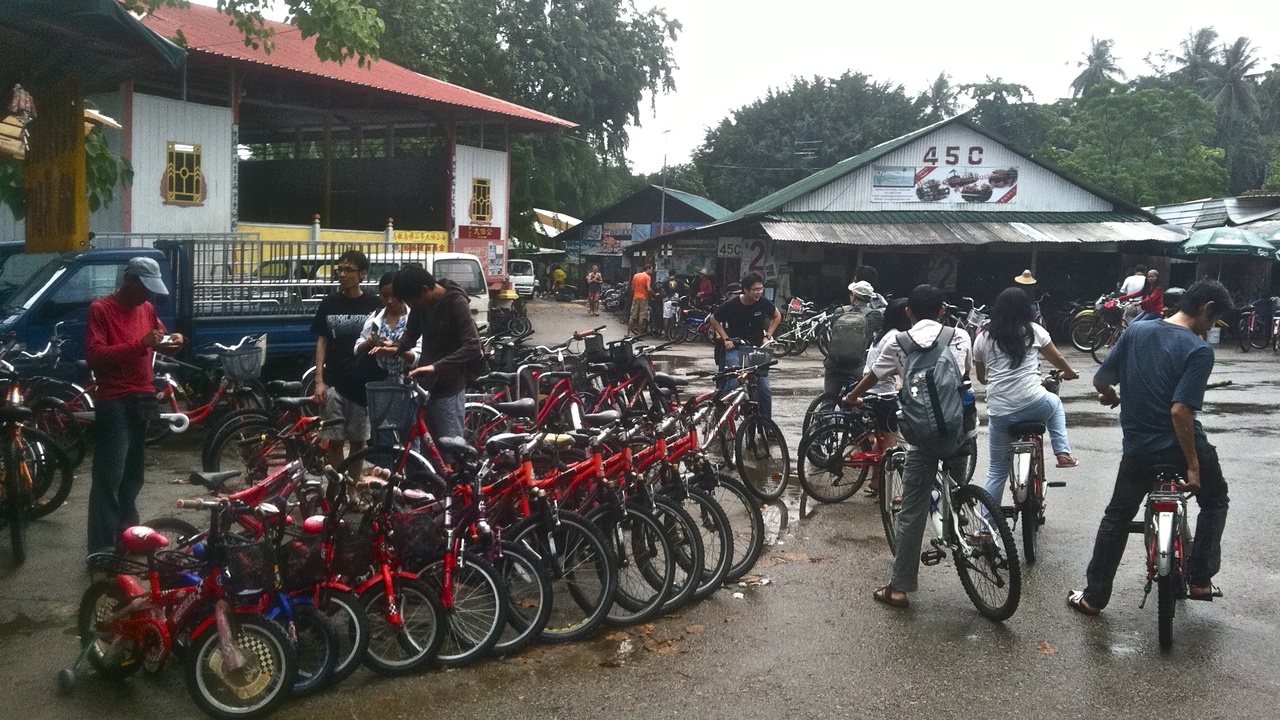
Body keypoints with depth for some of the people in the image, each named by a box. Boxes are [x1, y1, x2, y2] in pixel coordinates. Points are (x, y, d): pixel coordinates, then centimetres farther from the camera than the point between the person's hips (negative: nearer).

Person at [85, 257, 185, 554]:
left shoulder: (147, 308, 12)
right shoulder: (100, 309, -8)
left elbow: (161, 342, 25)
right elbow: (94, 356, -18)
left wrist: (173, 341, 1)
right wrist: (140, 344, -27)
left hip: (144, 398, 7)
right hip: (115, 402, -7)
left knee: (134, 471, 16)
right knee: (110, 474, -9)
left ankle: (127, 530, 28)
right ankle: (102, 548, -8)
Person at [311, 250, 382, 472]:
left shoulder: (374, 304, 0)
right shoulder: (329, 303, 5)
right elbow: (321, 342, 7)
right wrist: (319, 380, 0)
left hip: (363, 384, -1)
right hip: (334, 382, 1)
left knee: (358, 442, 7)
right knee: (334, 441, 1)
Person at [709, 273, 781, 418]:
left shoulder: (763, 303, -7)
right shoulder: (731, 305, -13)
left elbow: (777, 316, 13)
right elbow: (714, 320, 3)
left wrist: (767, 336, 4)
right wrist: (726, 338, -4)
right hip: (735, 348, -3)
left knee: (764, 389, 1)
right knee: (733, 386, -18)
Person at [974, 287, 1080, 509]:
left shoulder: (983, 337, 8)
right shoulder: (1034, 331, 6)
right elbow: (1058, 359, 20)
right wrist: (1069, 373, 42)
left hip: (999, 412, 1)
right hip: (1033, 404, -1)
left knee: (996, 470, 14)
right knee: (1055, 403, 37)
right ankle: (1063, 453, 25)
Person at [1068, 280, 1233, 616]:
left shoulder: (1136, 332, -1)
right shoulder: (1200, 350, -15)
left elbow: (1099, 380, 4)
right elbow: (1180, 411, -23)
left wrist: (1113, 397, 28)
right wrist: (1193, 465, -18)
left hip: (1138, 448, 4)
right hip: (1179, 446, -3)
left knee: (1117, 516, 17)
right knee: (1215, 501, 25)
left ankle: (1093, 597, 18)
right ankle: (1199, 581, 23)